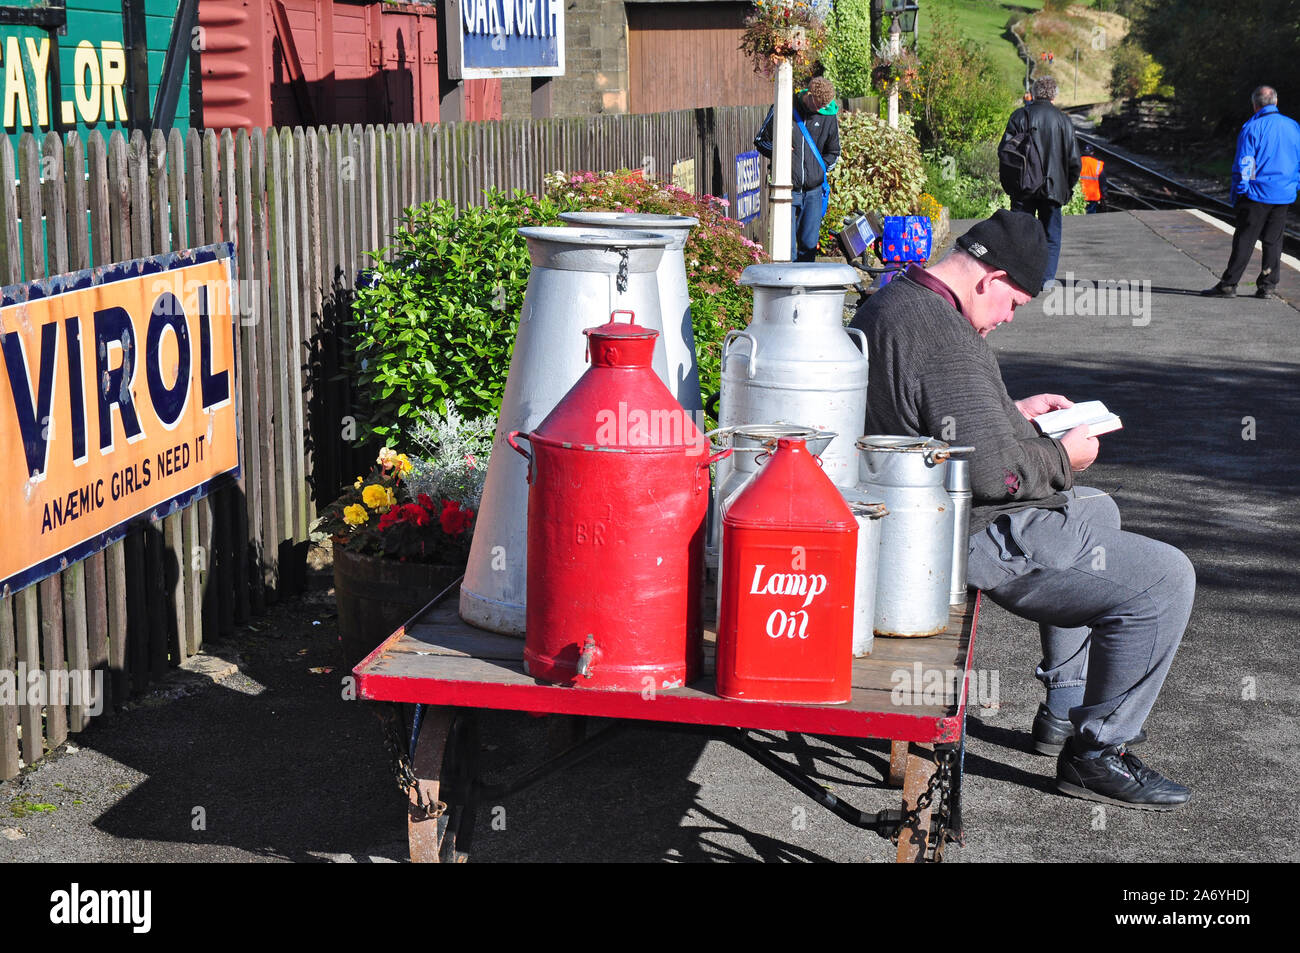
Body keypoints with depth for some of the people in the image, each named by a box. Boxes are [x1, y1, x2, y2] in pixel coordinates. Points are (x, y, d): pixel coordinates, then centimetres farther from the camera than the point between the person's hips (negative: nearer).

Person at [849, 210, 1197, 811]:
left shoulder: (888, 303, 8)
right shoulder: (944, 338, -26)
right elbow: (994, 469, -28)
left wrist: (1015, 412, 16)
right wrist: (1064, 457, -10)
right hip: (978, 539, -11)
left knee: (1099, 514, 34)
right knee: (1165, 580, -11)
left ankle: (1065, 709, 36)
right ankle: (1097, 752, 2)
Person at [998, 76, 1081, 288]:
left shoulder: (1020, 116, -2)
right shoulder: (1063, 121, 1)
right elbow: (1074, 161, 0)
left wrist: (1008, 183, 3)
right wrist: (1068, 187, 12)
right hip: (1053, 188, 0)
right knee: (1051, 234, 9)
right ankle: (1048, 278, 4)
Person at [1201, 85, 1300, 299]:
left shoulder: (1253, 128, -9)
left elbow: (1243, 164, -10)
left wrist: (1238, 193, -3)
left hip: (1258, 194, -5)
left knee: (1244, 241, -4)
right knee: (1273, 241, 10)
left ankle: (1228, 285, -4)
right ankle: (1267, 286, 11)